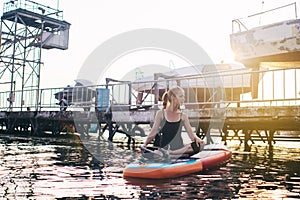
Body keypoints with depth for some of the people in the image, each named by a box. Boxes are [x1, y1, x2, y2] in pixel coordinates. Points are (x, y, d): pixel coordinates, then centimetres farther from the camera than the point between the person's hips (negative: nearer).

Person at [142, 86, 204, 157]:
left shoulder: (183, 116, 10)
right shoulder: (161, 114, 4)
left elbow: (191, 134, 3)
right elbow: (153, 133, 5)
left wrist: (196, 138, -18)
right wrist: (144, 144, -4)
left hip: (178, 149, 3)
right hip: (162, 149, -3)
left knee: (199, 145, -27)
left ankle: (171, 152, -25)